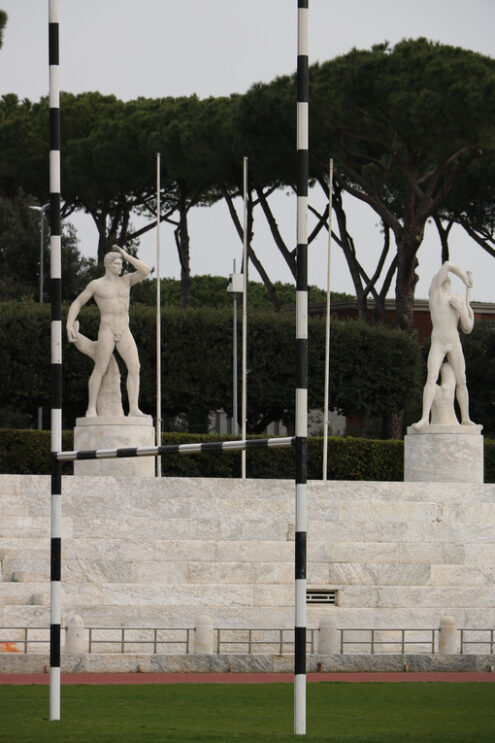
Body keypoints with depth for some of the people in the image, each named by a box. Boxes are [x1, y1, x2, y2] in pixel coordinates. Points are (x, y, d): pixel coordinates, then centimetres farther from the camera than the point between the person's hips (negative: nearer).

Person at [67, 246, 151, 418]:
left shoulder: (126, 280, 12)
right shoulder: (96, 285, 3)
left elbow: (146, 271, -2)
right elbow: (76, 304, 8)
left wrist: (126, 256, 0)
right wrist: (69, 326, -4)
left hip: (124, 333, 4)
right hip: (106, 331, -4)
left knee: (134, 367, -11)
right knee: (100, 370, -7)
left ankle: (134, 409, -14)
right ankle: (91, 409, 3)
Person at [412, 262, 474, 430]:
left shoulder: (460, 300, 10)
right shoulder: (435, 291, 1)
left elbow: (468, 328, 6)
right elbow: (448, 265, -7)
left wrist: (461, 308, -7)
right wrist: (466, 280, 5)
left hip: (455, 344, 4)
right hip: (437, 344, -4)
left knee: (461, 382, 5)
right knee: (431, 379, -18)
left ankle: (466, 419, 16)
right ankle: (425, 418, -28)